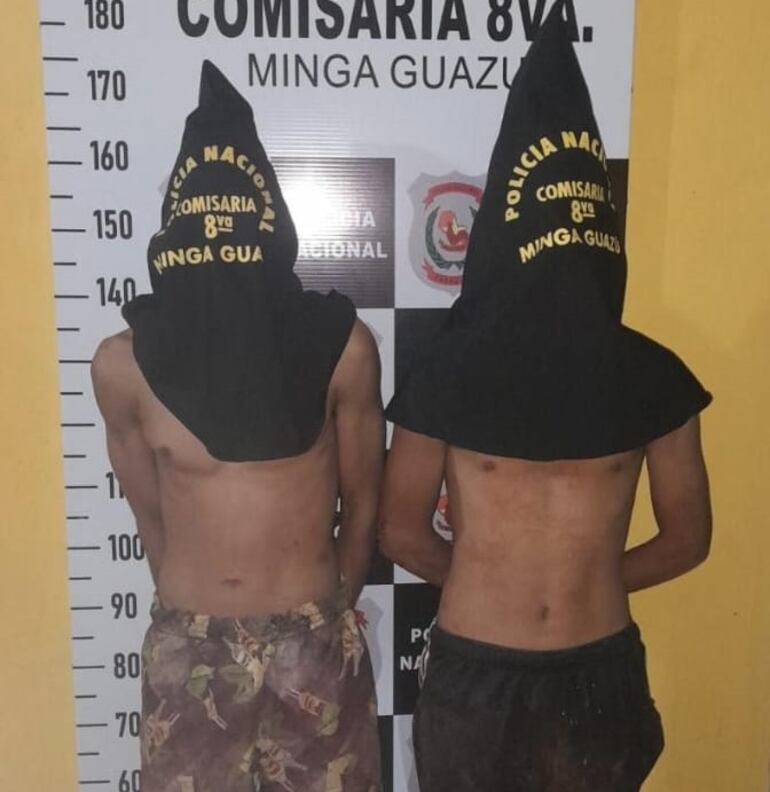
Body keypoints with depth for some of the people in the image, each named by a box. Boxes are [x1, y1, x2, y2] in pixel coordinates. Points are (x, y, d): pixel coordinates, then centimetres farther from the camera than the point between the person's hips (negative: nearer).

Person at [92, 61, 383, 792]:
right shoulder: (124, 364, -13)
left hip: (316, 641, 0)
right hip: (188, 648, 1)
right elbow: (151, 514, 1)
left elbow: (362, 501, -2)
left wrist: (329, 609, 9)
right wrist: (193, 612, 9)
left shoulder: (341, 347, -16)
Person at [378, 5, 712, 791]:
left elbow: (687, 537, 4)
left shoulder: (650, 377, -6)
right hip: (470, 678, -1)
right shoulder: (448, 371, -9)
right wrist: (497, 581, 8)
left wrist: (575, 580, 5)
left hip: (599, 677, 1)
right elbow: (400, 530, -1)